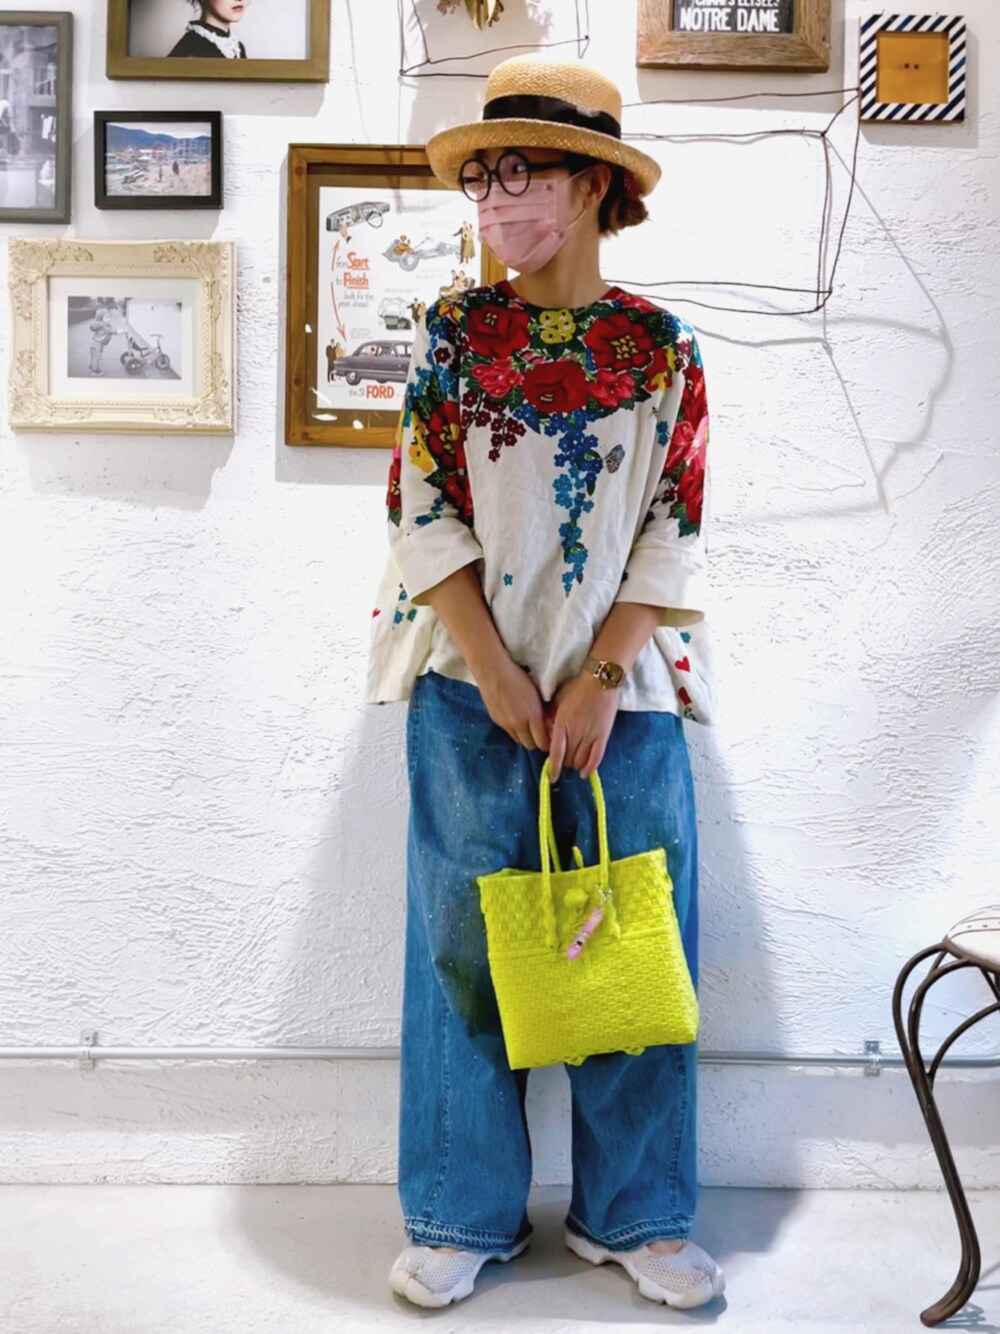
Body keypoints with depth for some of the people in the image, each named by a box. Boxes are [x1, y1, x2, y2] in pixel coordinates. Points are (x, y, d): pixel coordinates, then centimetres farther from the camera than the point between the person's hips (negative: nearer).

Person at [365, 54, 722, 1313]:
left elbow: (674, 532, 0)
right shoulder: (453, 332, 4)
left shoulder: (663, 347, 3)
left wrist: (601, 681, -10)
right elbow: (424, 512, -1)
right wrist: (495, 674, -9)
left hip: (624, 688, 0)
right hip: (472, 686, 0)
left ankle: (635, 1212, 21)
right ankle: (463, 1214, 20)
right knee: (466, 942, 4)